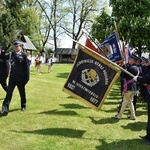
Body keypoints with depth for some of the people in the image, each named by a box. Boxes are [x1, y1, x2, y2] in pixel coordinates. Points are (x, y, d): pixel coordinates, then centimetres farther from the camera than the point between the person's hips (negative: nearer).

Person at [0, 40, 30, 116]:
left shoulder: (24, 55, -8)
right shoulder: (11, 54, 5)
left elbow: (26, 67, -9)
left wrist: (26, 78, -10)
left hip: (20, 78, -3)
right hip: (12, 77, 3)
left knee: (22, 92, 14)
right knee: (9, 93, -3)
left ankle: (23, 106, 35)